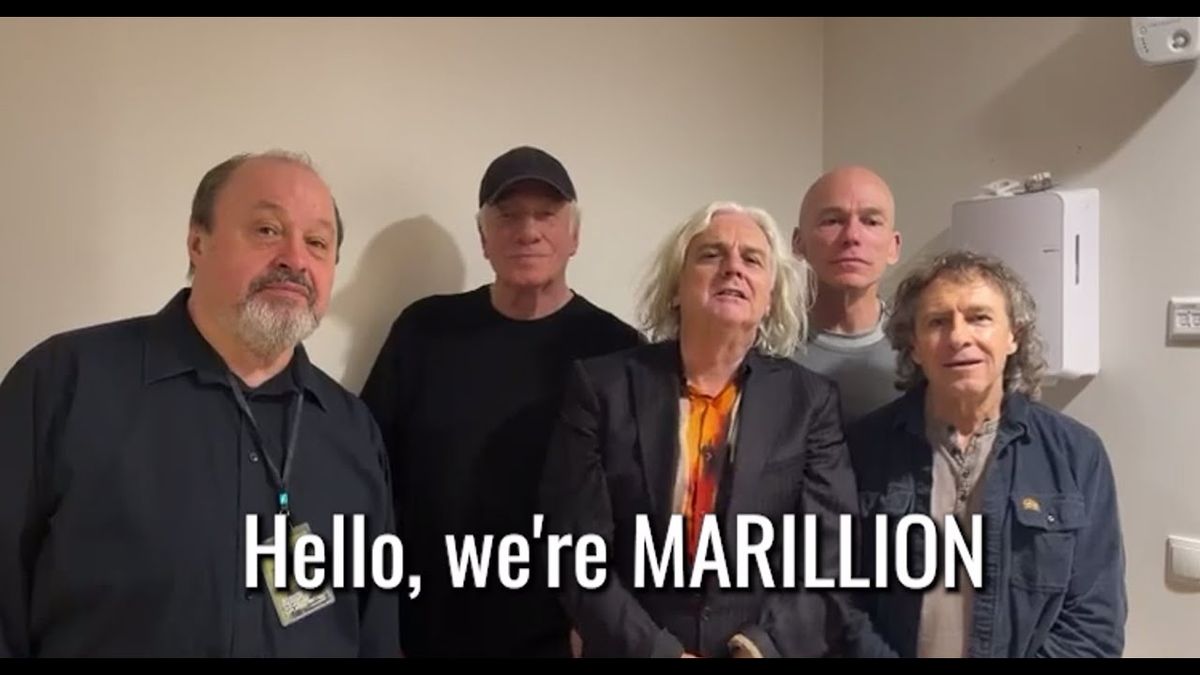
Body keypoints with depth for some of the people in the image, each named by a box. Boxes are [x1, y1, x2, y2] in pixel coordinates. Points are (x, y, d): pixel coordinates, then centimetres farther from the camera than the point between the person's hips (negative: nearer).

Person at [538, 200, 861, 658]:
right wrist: (657, 651, -18)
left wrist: (762, 649, -20)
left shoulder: (810, 401, -3)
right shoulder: (601, 386, -6)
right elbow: (577, 553, -10)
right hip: (632, 649, -1)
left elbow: (832, 562, -7)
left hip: (766, 648, 1)